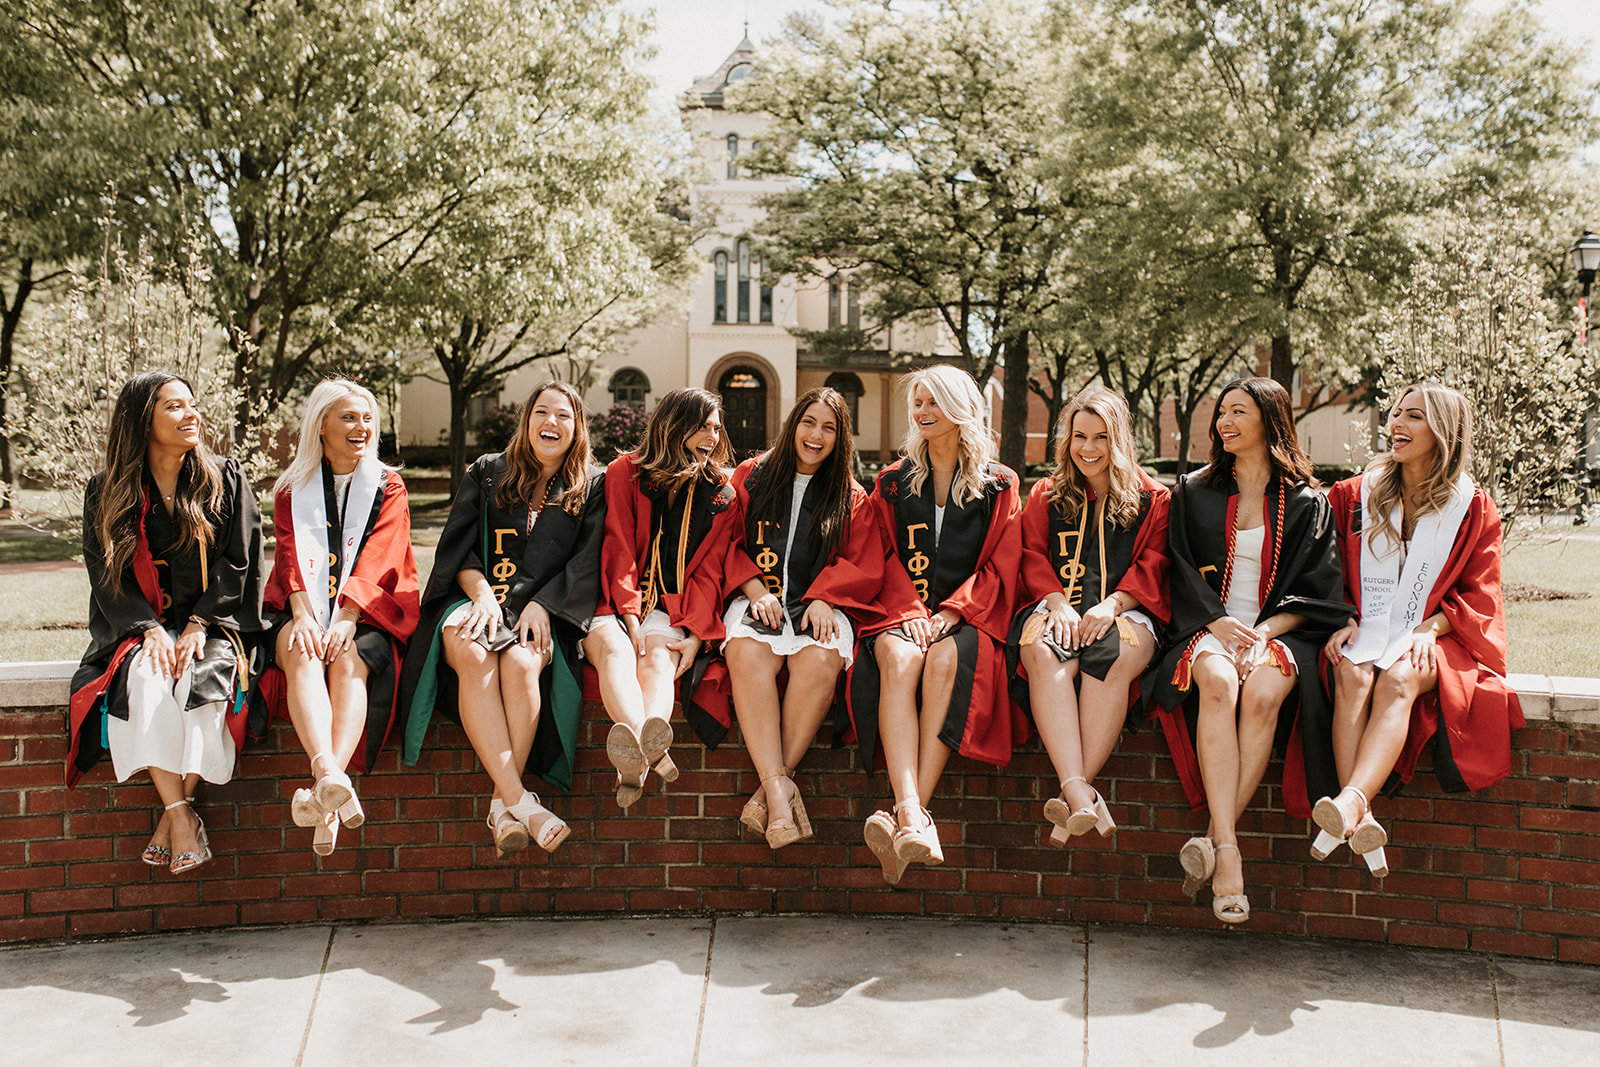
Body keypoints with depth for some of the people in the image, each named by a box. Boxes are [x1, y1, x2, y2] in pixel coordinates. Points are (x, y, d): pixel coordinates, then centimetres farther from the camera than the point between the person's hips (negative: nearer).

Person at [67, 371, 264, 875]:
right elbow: (107, 574, 3)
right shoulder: (107, 493, 7)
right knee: (144, 681, -32)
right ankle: (182, 815, -31)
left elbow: (238, 563, 1)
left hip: (213, 626, -1)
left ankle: (172, 814, -22)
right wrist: (151, 630, -14)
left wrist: (199, 625, -13)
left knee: (200, 681, -33)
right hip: (140, 629, 1)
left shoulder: (226, 480, 6)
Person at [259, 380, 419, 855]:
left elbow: (375, 563, -3)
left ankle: (323, 796, -50)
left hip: (368, 617, -1)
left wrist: (346, 620, -20)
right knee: (303, 653, -33)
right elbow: (294, 556, -1)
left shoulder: (388, 489, 12)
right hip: (303, 614, 1)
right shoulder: (292, 490, 17)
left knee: (348, 660, -33)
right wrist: (302, 614, -21)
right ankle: (328, 777, -54)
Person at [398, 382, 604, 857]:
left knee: (521, 663, -35)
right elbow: (457, 546, 8)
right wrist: (481, 592, -11)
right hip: (474, 599, 1)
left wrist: (540, 605, -12)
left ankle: (502, 802, -33)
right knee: (473, 655, -35)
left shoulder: (591, 488, 14)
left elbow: (586, 564, 4)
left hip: (542, 614, 0)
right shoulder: (486, 473, 17)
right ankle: (520, 800, -43)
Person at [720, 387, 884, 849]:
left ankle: (772, 784, -30)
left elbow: (864, 567, 10)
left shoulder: (851, 498, 17)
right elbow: (727, 544, 11)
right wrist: (754, 589, -6)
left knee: (820, 659, -35)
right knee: (748, 652, -35)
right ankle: (778, 787, -40)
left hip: (820, 604, 0)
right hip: (758, 598, 0)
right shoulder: (751, 476, 16)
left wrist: (823, 597, -9)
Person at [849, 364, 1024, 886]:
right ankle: (912, 816, -50)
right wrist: (912, 610, -10)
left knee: (944, 661, -36)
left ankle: (909, 818, -43)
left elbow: (999, 568, 4)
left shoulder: (998, 485, 12)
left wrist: (950, 612, -12)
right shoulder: (894, 481, 18)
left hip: (967, 616, -1)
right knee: (898, 660, -34)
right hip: (902, 611, 1)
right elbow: (886, 559, 10)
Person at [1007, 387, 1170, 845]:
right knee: (1043, 652, -36)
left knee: (1114, 656, -38)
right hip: (1054, 606, 1)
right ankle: (1080, 793, -49)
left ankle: (1074, 794, -43)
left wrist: (1111, 604, -13)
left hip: (1125, 613, -1)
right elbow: (1033, 557, 12)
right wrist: (1057, 602, -9)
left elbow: (1151, 566, 6)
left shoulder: (1152, 498, 18)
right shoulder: (1046, 496, 24)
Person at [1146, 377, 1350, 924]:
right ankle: (1228, 850, -42)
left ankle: (1215, 836, -31)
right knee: (1218, 683, -34)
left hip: (1278, 629, 0)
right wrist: (1219, 623, -11)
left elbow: (1316, 591, 4)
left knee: (1263, 692, -34)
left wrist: (1265, 631, -12)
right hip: (1208, 627, 0)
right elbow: (1181, 573, 7)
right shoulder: (1194, 493, 16)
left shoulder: (1307, 503, 11)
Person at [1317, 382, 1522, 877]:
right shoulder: (1353, 496, 13)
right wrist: (1344, 622, -5)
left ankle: (1351, 800, -56)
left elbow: (1479, 598, 6)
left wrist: (1428, 629, -12)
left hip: (1432, 639, -1)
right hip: (1364, 632, 1)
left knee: (1396, 681, -36)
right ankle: (1360, 821, -46)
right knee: (1353, 676, -34)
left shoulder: (1473, 510, 9)